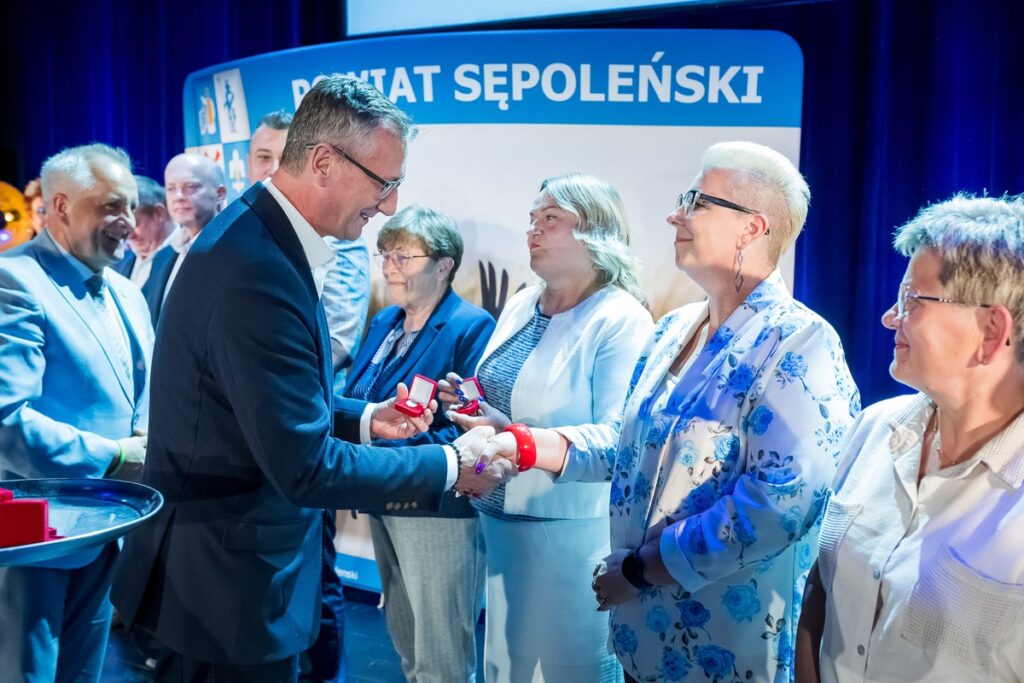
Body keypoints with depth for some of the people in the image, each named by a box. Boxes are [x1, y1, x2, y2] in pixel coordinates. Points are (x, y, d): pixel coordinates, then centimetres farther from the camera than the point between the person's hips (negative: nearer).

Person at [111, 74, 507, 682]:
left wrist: (363, 420, 5)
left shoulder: (262, 235, 3)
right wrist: (448, 466, -16)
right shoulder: (257, 268, -28)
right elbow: (306, 467, -26)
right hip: (232, 583, -9)